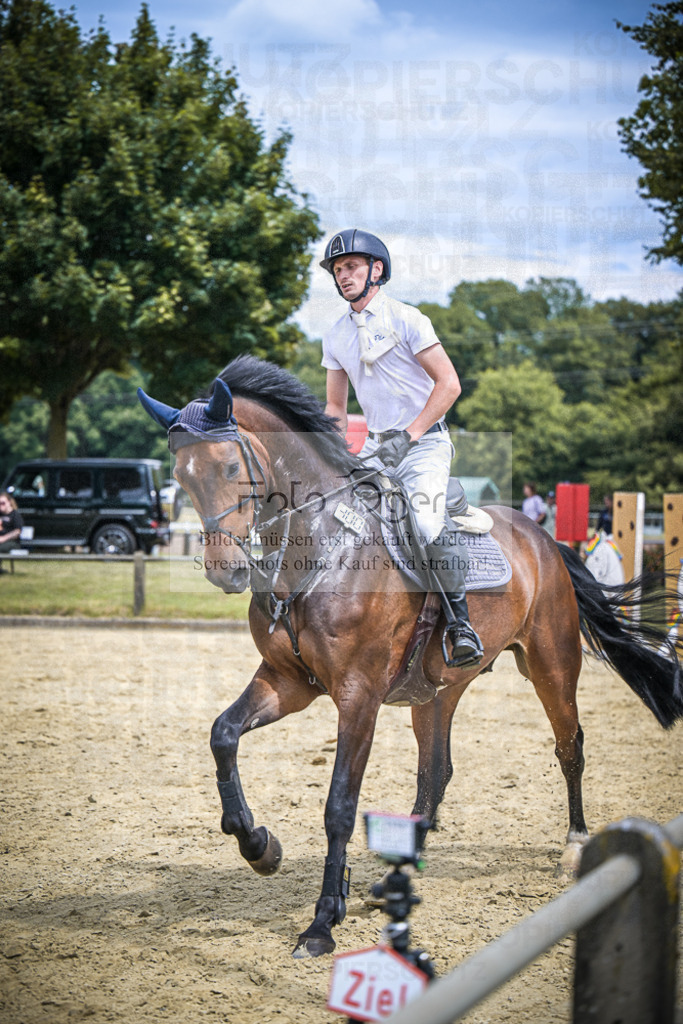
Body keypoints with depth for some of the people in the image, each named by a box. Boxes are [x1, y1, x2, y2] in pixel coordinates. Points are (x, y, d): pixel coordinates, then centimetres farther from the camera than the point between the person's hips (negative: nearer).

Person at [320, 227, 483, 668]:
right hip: (375, 448, 6)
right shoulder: (335, 336, 11)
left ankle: (460, 620, -13)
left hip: (425, 441, -6)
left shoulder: (406, 319, -6)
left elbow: (449, 384, -12)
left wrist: (407, 437, -18)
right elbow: (336, 407, 19)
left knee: (427, 522, -30)